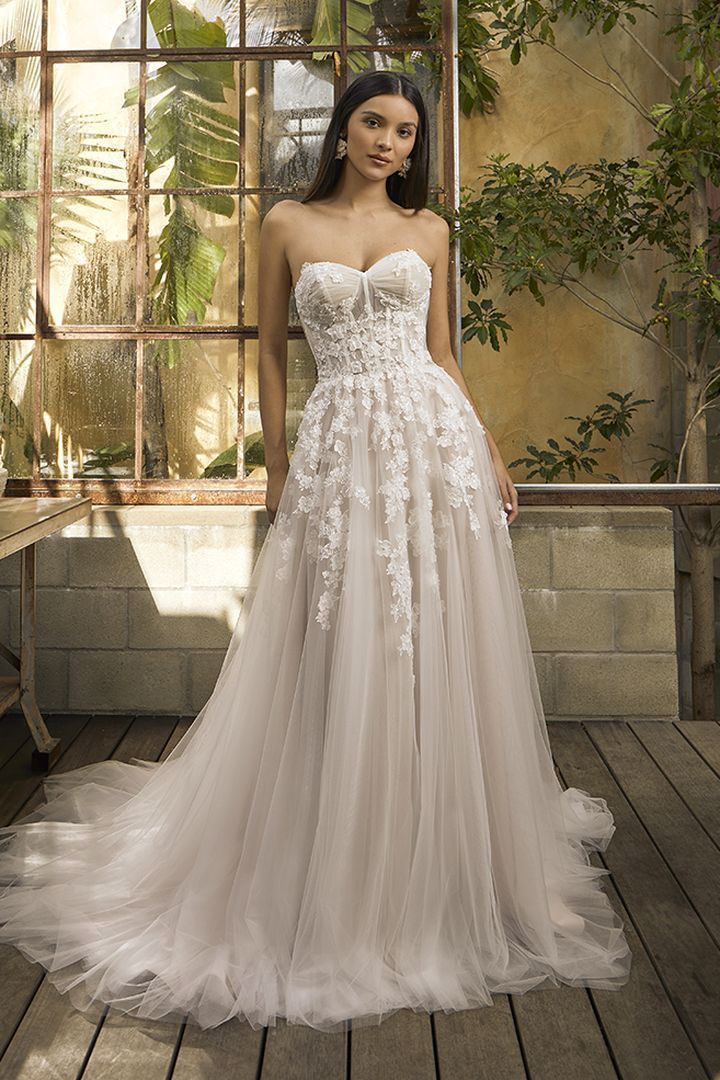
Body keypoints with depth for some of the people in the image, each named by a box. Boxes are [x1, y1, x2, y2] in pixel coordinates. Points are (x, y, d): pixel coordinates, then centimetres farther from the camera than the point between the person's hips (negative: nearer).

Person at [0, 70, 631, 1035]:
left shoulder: (429, 229, 13)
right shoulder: (288, 224, 9)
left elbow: (440, 350, 14)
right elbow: (270, 349, 11)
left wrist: (490, 451, 8)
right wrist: (276, 465, 6)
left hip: (433, 438, 2)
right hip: (338, 448, -1)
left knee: (438, 651, 3)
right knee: (338, 659, 1)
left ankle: (443, 871, 19)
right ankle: (339, 879, 18)